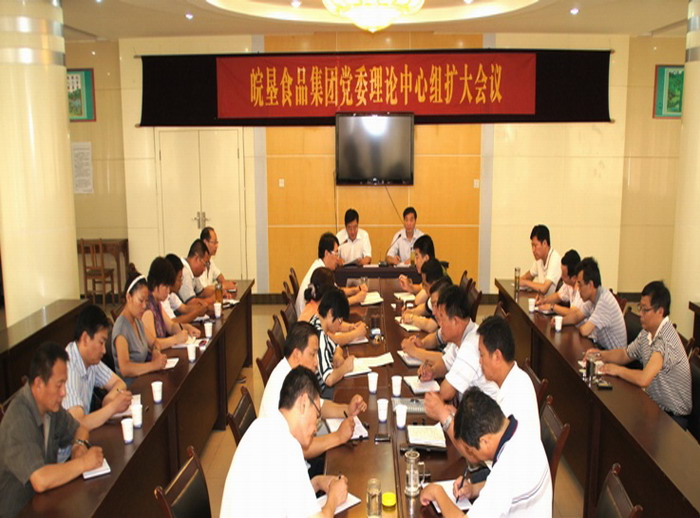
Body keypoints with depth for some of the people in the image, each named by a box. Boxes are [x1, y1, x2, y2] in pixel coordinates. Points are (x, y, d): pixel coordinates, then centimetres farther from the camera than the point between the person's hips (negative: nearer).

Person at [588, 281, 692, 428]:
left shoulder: (667, 340, -26)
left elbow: (643, 379, -34)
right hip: (654, 404, 8)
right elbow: (625, 354, 17)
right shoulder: (646, 333, 1)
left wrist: (617, 370, -17)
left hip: (672, 417, -8)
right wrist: (600, 354, -1)